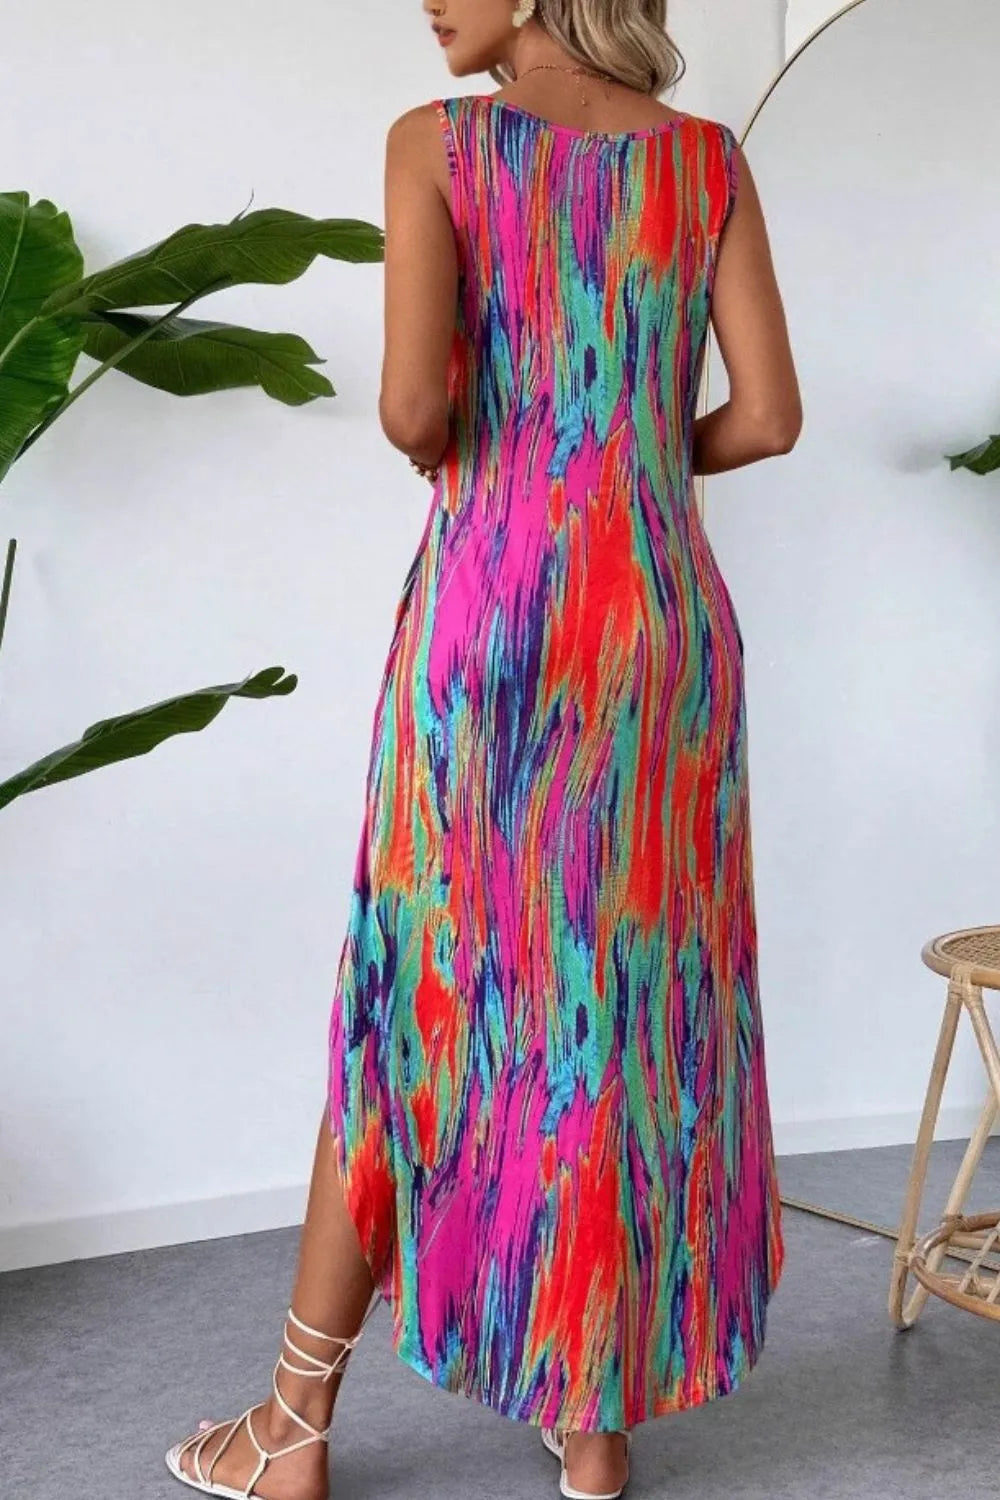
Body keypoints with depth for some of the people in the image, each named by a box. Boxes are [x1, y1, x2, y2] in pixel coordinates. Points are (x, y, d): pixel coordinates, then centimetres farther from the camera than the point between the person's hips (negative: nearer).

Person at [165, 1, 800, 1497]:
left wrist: (450, 454, 8)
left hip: (493, 599, -3)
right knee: (636, 993, 10)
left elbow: (411, 403, -14)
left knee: (422, 992, 7)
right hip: (665, 606, 3)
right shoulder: (710, 158, 7)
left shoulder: (439, 142, -3)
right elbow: (770, 416, 2)